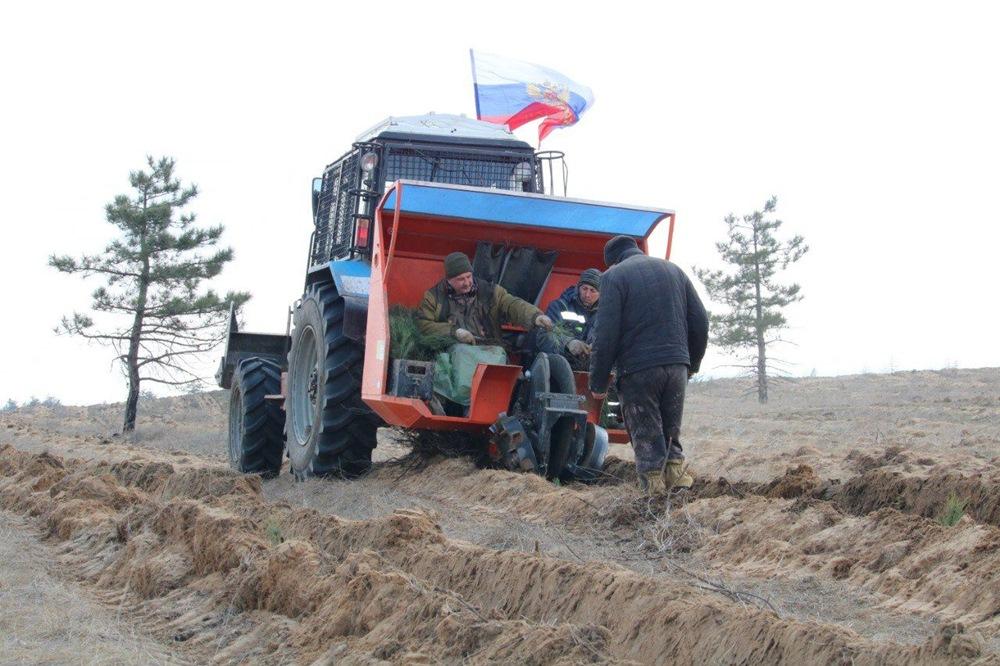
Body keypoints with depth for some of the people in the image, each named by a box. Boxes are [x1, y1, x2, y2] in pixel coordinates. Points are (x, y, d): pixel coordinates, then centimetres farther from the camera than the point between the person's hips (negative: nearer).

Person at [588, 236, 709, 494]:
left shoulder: (614, 276, -1)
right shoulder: (673, 270, 17)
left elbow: (606, 335, -9)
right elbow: (700, 321, 14)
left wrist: (598, 382, -4)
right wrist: (693, 363, 24)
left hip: (638, 369, -5)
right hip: (677, 366, 5)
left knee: (647, 440, 2)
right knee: (671, 434, 17)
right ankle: (678, 480, 9)